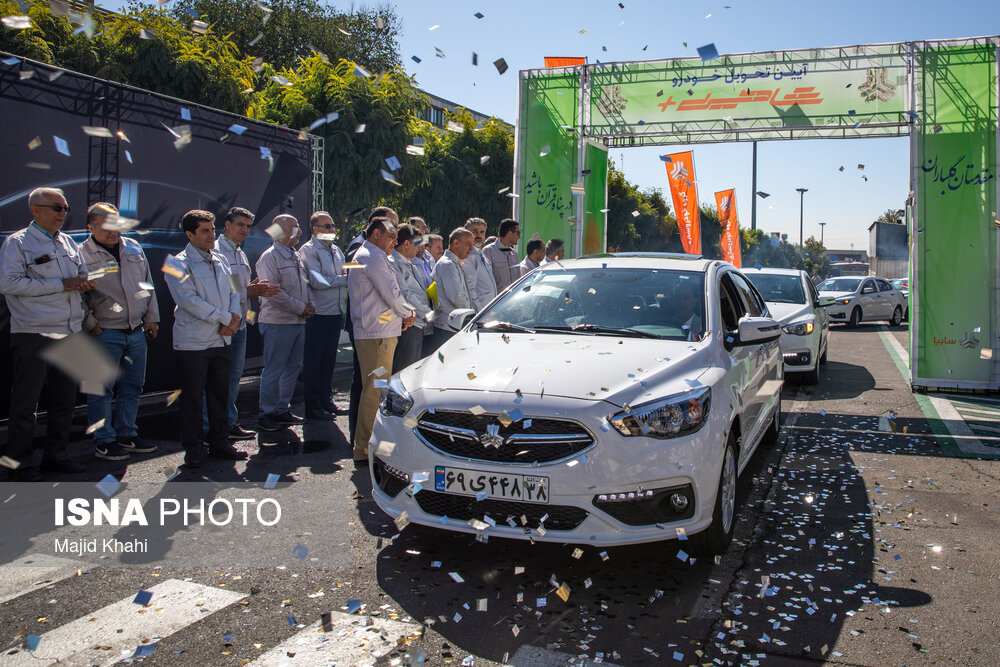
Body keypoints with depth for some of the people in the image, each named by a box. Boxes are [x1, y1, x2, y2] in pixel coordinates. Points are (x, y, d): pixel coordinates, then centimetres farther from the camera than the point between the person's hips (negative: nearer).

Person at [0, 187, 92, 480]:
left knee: (64, 400, 12)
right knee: (25, 403, 0)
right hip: (33, 335, -7)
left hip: (69, 334, 7)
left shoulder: (68, 243, 16)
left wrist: (81, 283, -1)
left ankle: (55, 456, 24)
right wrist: (61, 284, -17)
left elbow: (83, 276, 25)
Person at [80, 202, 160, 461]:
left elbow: (147, 284, 17)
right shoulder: (82, 254, -5)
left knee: (132, 386, 12)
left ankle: (126, 434, 24)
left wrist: (151, 317, 14)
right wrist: (90, 325, -9)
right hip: (104, 333, -5)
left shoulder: (133, 248, 11)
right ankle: (104, 441, 10)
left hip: (136, 331, 5)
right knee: (102, 389, 0)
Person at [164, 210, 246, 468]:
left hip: (222, 340, 6)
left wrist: (234, 317, -8)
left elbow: (234, 291, 13)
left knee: (220, 395, 12)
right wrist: (226, 318, -15)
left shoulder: (220, 260, 14)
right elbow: (189, 300, -16)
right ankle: (193, 449, 13)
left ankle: (219, 443, 24)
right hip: (192, 342, -6)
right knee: (192, 398, 2)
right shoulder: (177, 264, -6)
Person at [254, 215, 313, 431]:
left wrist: (310, 305, 4)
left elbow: (305, 285, 23)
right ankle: (266, 414, 8)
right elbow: (273, 292, -17)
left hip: (298, 321, 8)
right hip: (278, 323, -8)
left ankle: (282, 410, 23)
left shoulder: (295, 257, 17)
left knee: (293, 367, 12)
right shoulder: (270, 257, -10)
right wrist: (301, 308, -13)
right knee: (273, 370, -2)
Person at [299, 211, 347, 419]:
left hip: (336, 312, 7)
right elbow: (317, 281, -17)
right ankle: (312, 406, 5)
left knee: (329, 359, 14)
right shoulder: (308, 250, -7)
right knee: (314, 361, -1)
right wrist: (344, 279, -12)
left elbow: (344, 274, 22)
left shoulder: (335, 250, 17)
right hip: (318, 314, -7)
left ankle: (325, 399, 25)